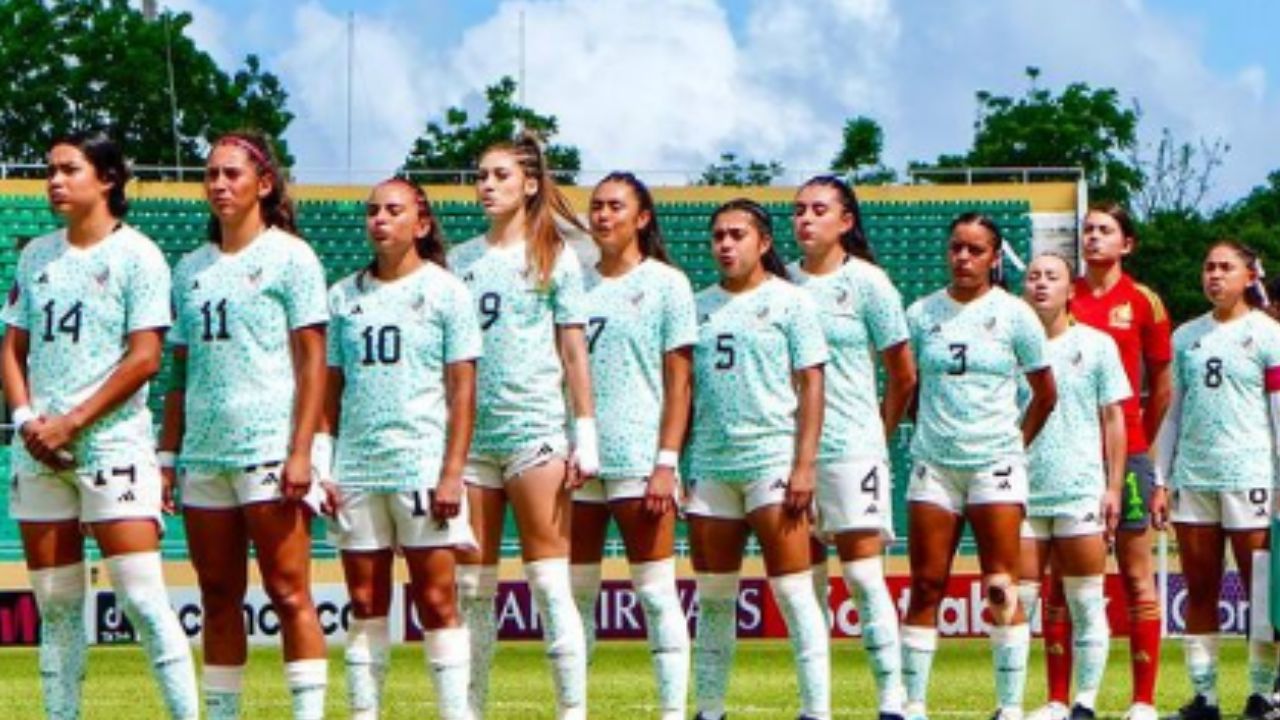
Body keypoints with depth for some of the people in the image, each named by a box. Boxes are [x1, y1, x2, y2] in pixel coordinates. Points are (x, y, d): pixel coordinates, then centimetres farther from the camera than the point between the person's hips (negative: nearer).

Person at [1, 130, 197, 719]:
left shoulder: (136, 255, -4)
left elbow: (145, 358, -10)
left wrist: (71, 423, -13)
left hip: (112, 444, -6)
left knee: (140, 594, -12)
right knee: (53, 603, 7)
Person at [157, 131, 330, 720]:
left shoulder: (289, 256, 1)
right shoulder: (191, 268, 16)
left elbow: (312, 361, -5)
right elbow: (182, 370, 18)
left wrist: (301, 452, -13)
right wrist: (167, 455, 10)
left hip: (269, 449, -6)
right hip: (203, 453, 6)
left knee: (288, 593, -8)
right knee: (218, 598, 8)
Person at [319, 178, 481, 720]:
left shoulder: (445, 291, 2)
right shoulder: (345, 296, 12)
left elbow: (462, 390, -2)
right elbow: (330, 388, 14)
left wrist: (453, 473, -9)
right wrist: (321, 464, 5)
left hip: (423, 466, -4)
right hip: (357, 467, 4)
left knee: (435, 599, -4)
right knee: (365, 603, 5)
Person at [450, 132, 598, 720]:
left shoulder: (553, 257, 5)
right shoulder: (461, 260, 14)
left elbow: (573, 349, 2)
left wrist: (586, 434, -4)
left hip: (534, 428, -4)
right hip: (469, 432, 4)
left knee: (548, 581, -8)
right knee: (471, 587, 5)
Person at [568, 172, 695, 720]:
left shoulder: (666, 283, 2)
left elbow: (678, 381, -2)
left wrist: (666, 464, -11)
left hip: (639, 456, -4)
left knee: (655, 592, -4)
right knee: (574, 592, 5)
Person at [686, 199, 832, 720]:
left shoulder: (789, 301, 1)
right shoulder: (700, 305, 13)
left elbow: (811, 386, -4)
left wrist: (804, 467, -12)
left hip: (772, 457, -5)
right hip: (710, 463, 5)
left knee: (792, 590, -8)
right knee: (713, 596, 9)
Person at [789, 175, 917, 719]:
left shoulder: (867, 283, -1)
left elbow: (902, 376, 4)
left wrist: (878, 434, 10)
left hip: (851, 447, -4)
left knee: (862, 574, -9)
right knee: (805, 581, 5)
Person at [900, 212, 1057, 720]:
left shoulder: (1013, 315, 2)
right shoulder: (921, 314, 6)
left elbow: (1045, 393, 10)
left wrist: (1016, 444, 9)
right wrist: (931, 429, 8)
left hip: (995, 465, -2)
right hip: (933, 464, 2)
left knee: (1000, 589, -4)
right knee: (925, 586, 1)